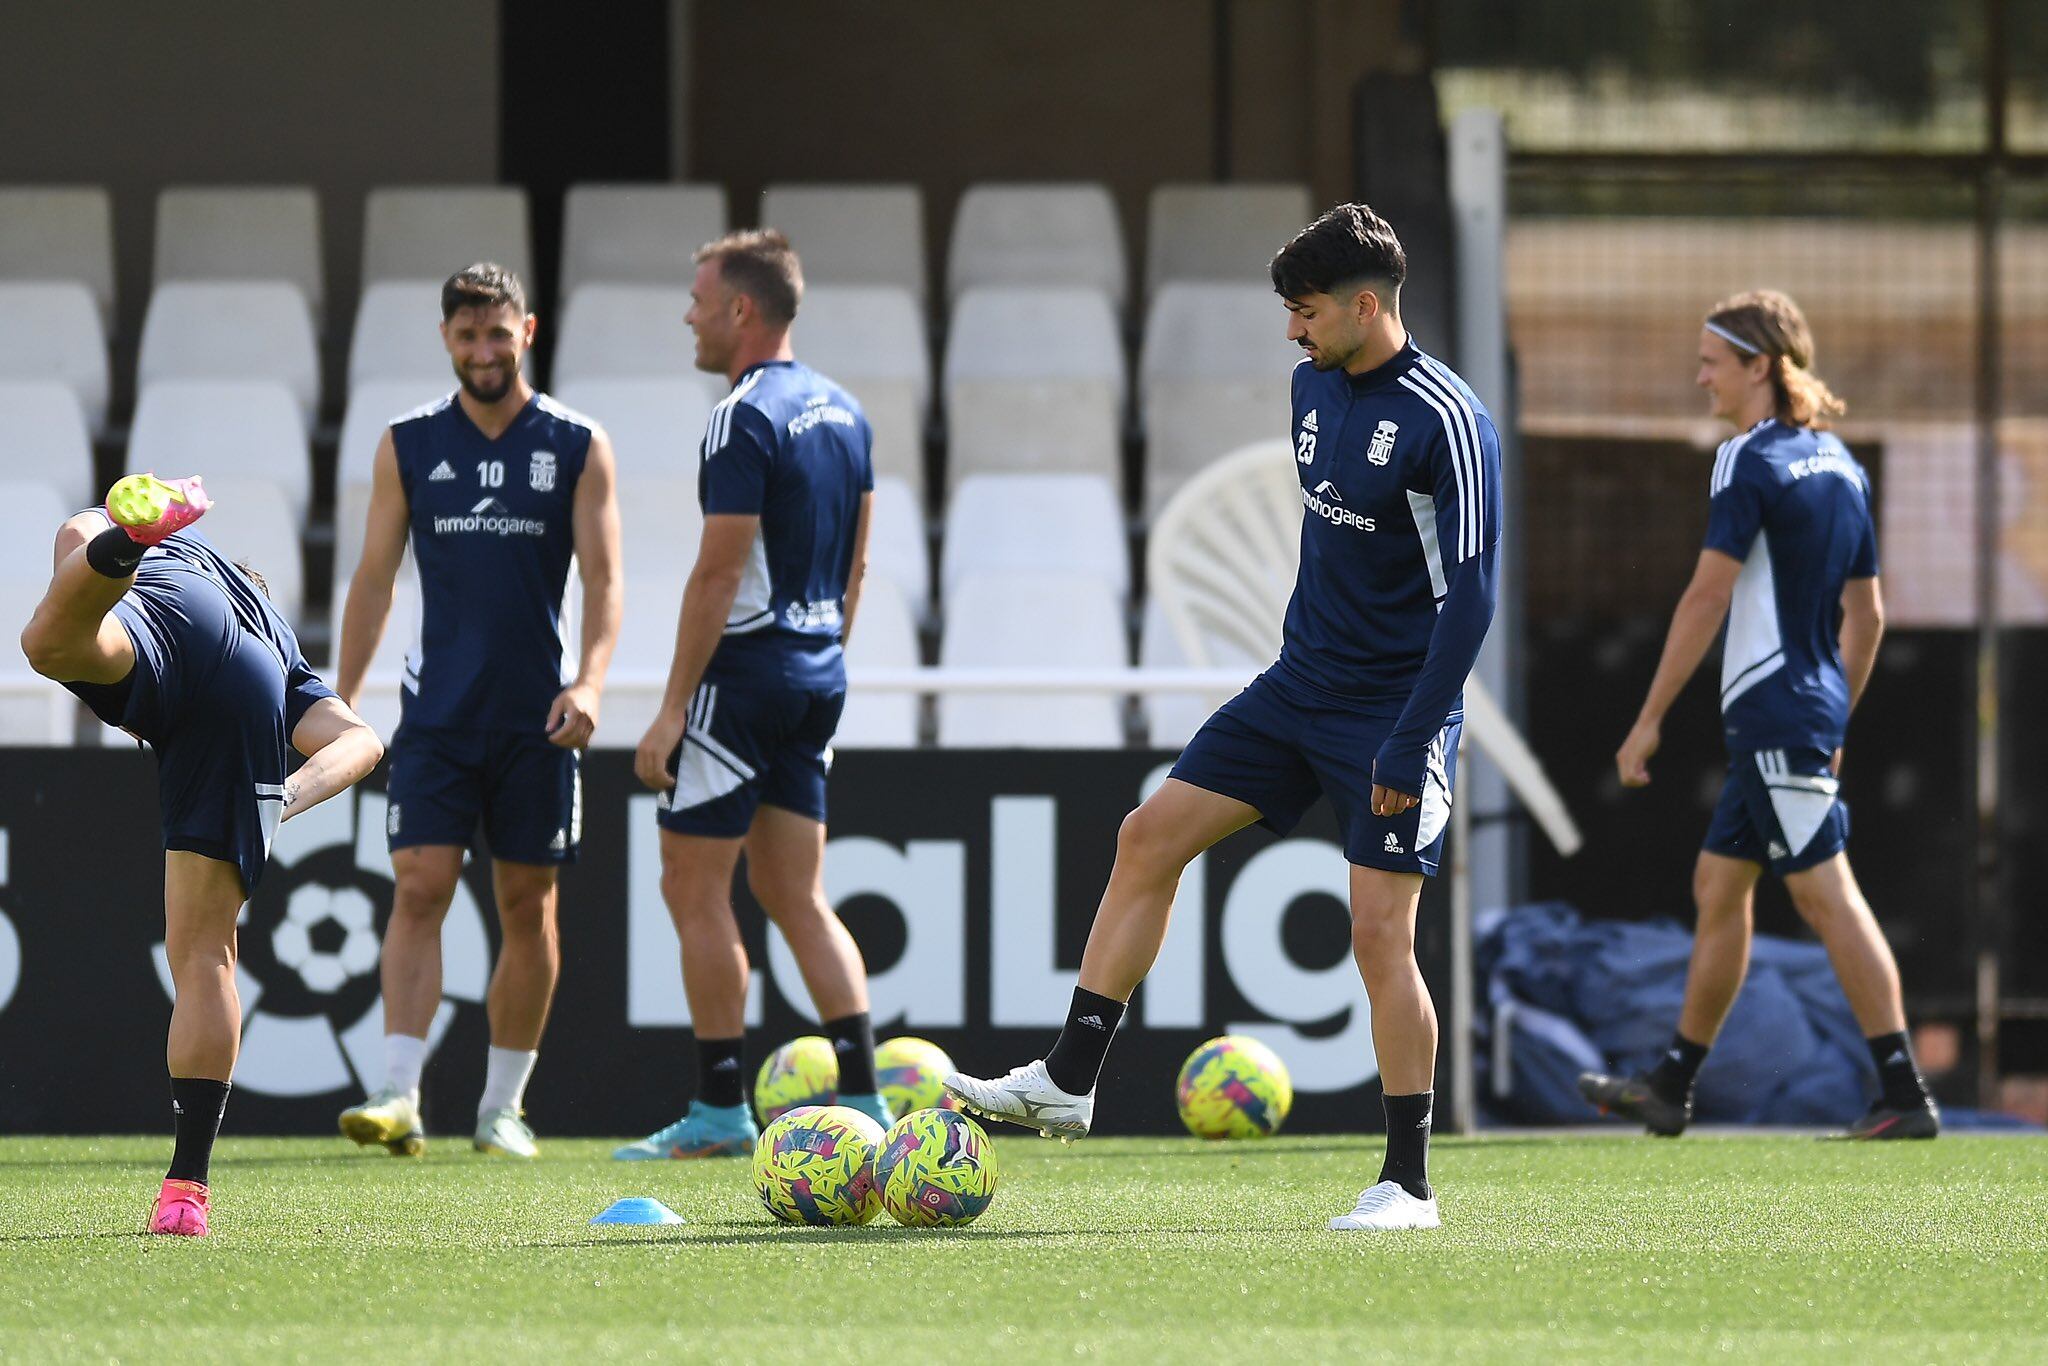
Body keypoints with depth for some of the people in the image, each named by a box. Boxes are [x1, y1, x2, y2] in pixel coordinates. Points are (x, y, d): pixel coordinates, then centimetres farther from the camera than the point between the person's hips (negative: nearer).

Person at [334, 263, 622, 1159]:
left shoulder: (577, 447, 2)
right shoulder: (409, 447, 5)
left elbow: (602, 580, -2)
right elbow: (374, 579, 9)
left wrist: (588, 681, -18)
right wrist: (342, 702, 3)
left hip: (537, 716, 0)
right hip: (436, 712, 0)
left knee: (527, 909, 4)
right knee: (419, 889, -12)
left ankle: (503, 1104, 14)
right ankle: (399, 1095, -18)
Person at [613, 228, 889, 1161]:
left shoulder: (744, 420, -15)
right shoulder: (841, 412, 12)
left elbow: (719, 572, -18)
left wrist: (673, 709, -16)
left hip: (745, 674, -9)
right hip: (816, 680, 9)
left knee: (694, 889, -1)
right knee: (797, 897, 11)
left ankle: (719, 1109, -1)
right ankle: (861, 1098, 4)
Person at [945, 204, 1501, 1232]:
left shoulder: (1446, 422, -19)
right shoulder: (1314, 386, 6)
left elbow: (1467, 596, -20)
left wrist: (1410, 744, -22)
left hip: (1391, 713, -8)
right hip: (1298, 685, 8)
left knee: (1379, 931, -10)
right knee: (1149, 838, 2)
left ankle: (1408, 1184, -2)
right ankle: (1070, 1080, 7)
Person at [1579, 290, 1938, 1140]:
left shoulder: (1750, 461, -13)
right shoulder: (1840, 465, 13)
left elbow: (1707, 597, -16)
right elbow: (1866, 612, 16)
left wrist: (1650, 719, -13)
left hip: (1771, 710, -9)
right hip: (1812, 710, 9)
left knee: (1826, 894, -9)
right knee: (1717, 886, 15)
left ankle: (1904, 1094, -12)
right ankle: (1672, 1087, 21)